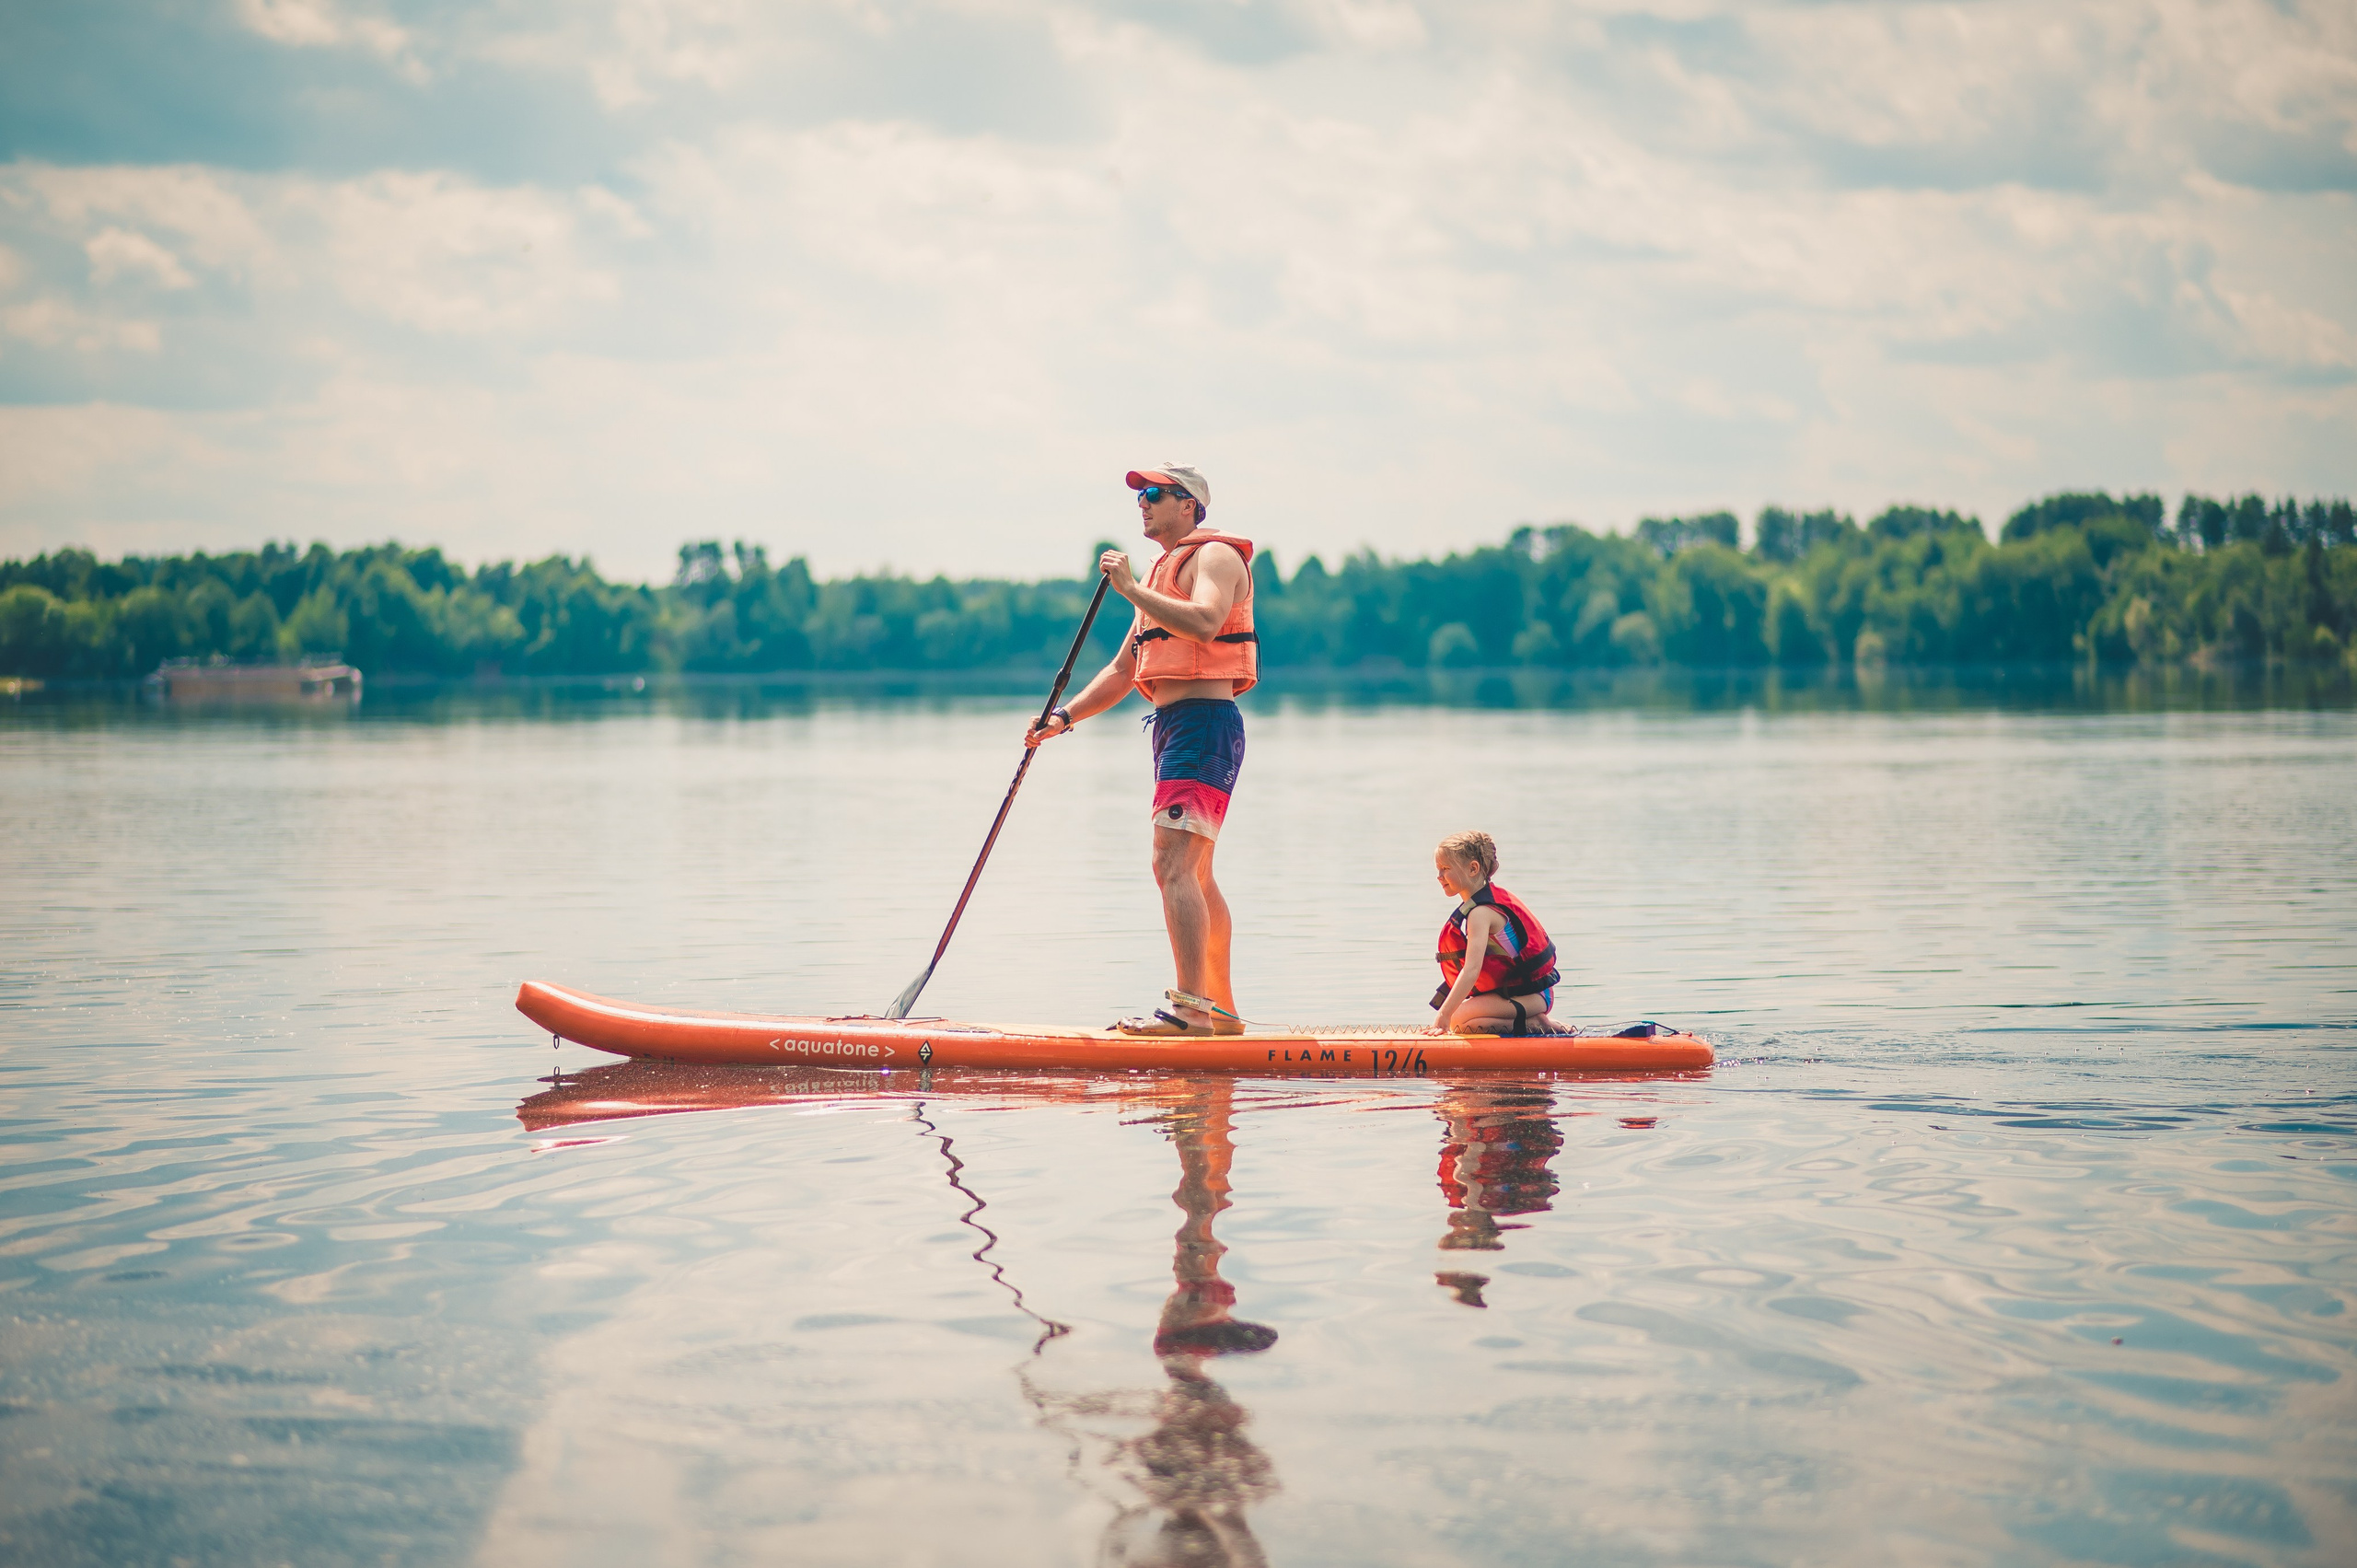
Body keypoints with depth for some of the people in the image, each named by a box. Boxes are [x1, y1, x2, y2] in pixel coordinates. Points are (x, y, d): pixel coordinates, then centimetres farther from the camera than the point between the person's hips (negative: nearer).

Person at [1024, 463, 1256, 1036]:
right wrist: (1063, 718, 13)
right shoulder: (1163, 572, 25)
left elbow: (1203, 622, -27)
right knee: (1194, 875, 12)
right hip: (1173, 729, 10)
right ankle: (1221, 1010, 17)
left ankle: (1189, 1006, -24)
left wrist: (1131, 589, -20)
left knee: (1173, 864, -19)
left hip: (1203, 724, -10)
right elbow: (1122, 671, 24)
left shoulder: (1215, 556, -4)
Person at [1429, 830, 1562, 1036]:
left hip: (1532, 995, -10)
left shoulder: (1481, 913, -20)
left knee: (1459, 1021, -18)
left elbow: (1472, 969, -30)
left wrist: (1445, 1014, -34)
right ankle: (1533, 1020, 9)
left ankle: (1534, 1025, -11)